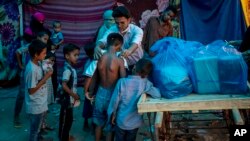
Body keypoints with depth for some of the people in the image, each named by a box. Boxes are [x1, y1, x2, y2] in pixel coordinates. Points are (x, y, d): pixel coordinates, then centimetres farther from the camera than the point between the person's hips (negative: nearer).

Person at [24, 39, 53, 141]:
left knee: (37, 128, 26)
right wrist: (45, 77, -23)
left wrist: (46, 74, -3)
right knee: (35, 129, 10)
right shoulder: (32, 69, -27)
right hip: (35, 106, -8)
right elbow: (31, 90, -24)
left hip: (40, 104, 9)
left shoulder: (38, 63, 0)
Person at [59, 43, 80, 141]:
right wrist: (74, 95, -21)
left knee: (69, 119, 21)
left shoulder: (71, 68, 6)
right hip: (67, 99, -9)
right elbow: (64, 85, -28)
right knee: (65, 119, 4)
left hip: (70, 99, 9)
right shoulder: (67, 69, -23)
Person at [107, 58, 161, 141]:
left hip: (121, 120, -1)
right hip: (135, 122, 1)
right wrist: (148, 91, -4)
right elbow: (158, 94, -25)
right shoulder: (146, 83, -17)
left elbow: (115, 100, -12)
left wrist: (112, 115, 4)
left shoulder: (122, 82, -18)